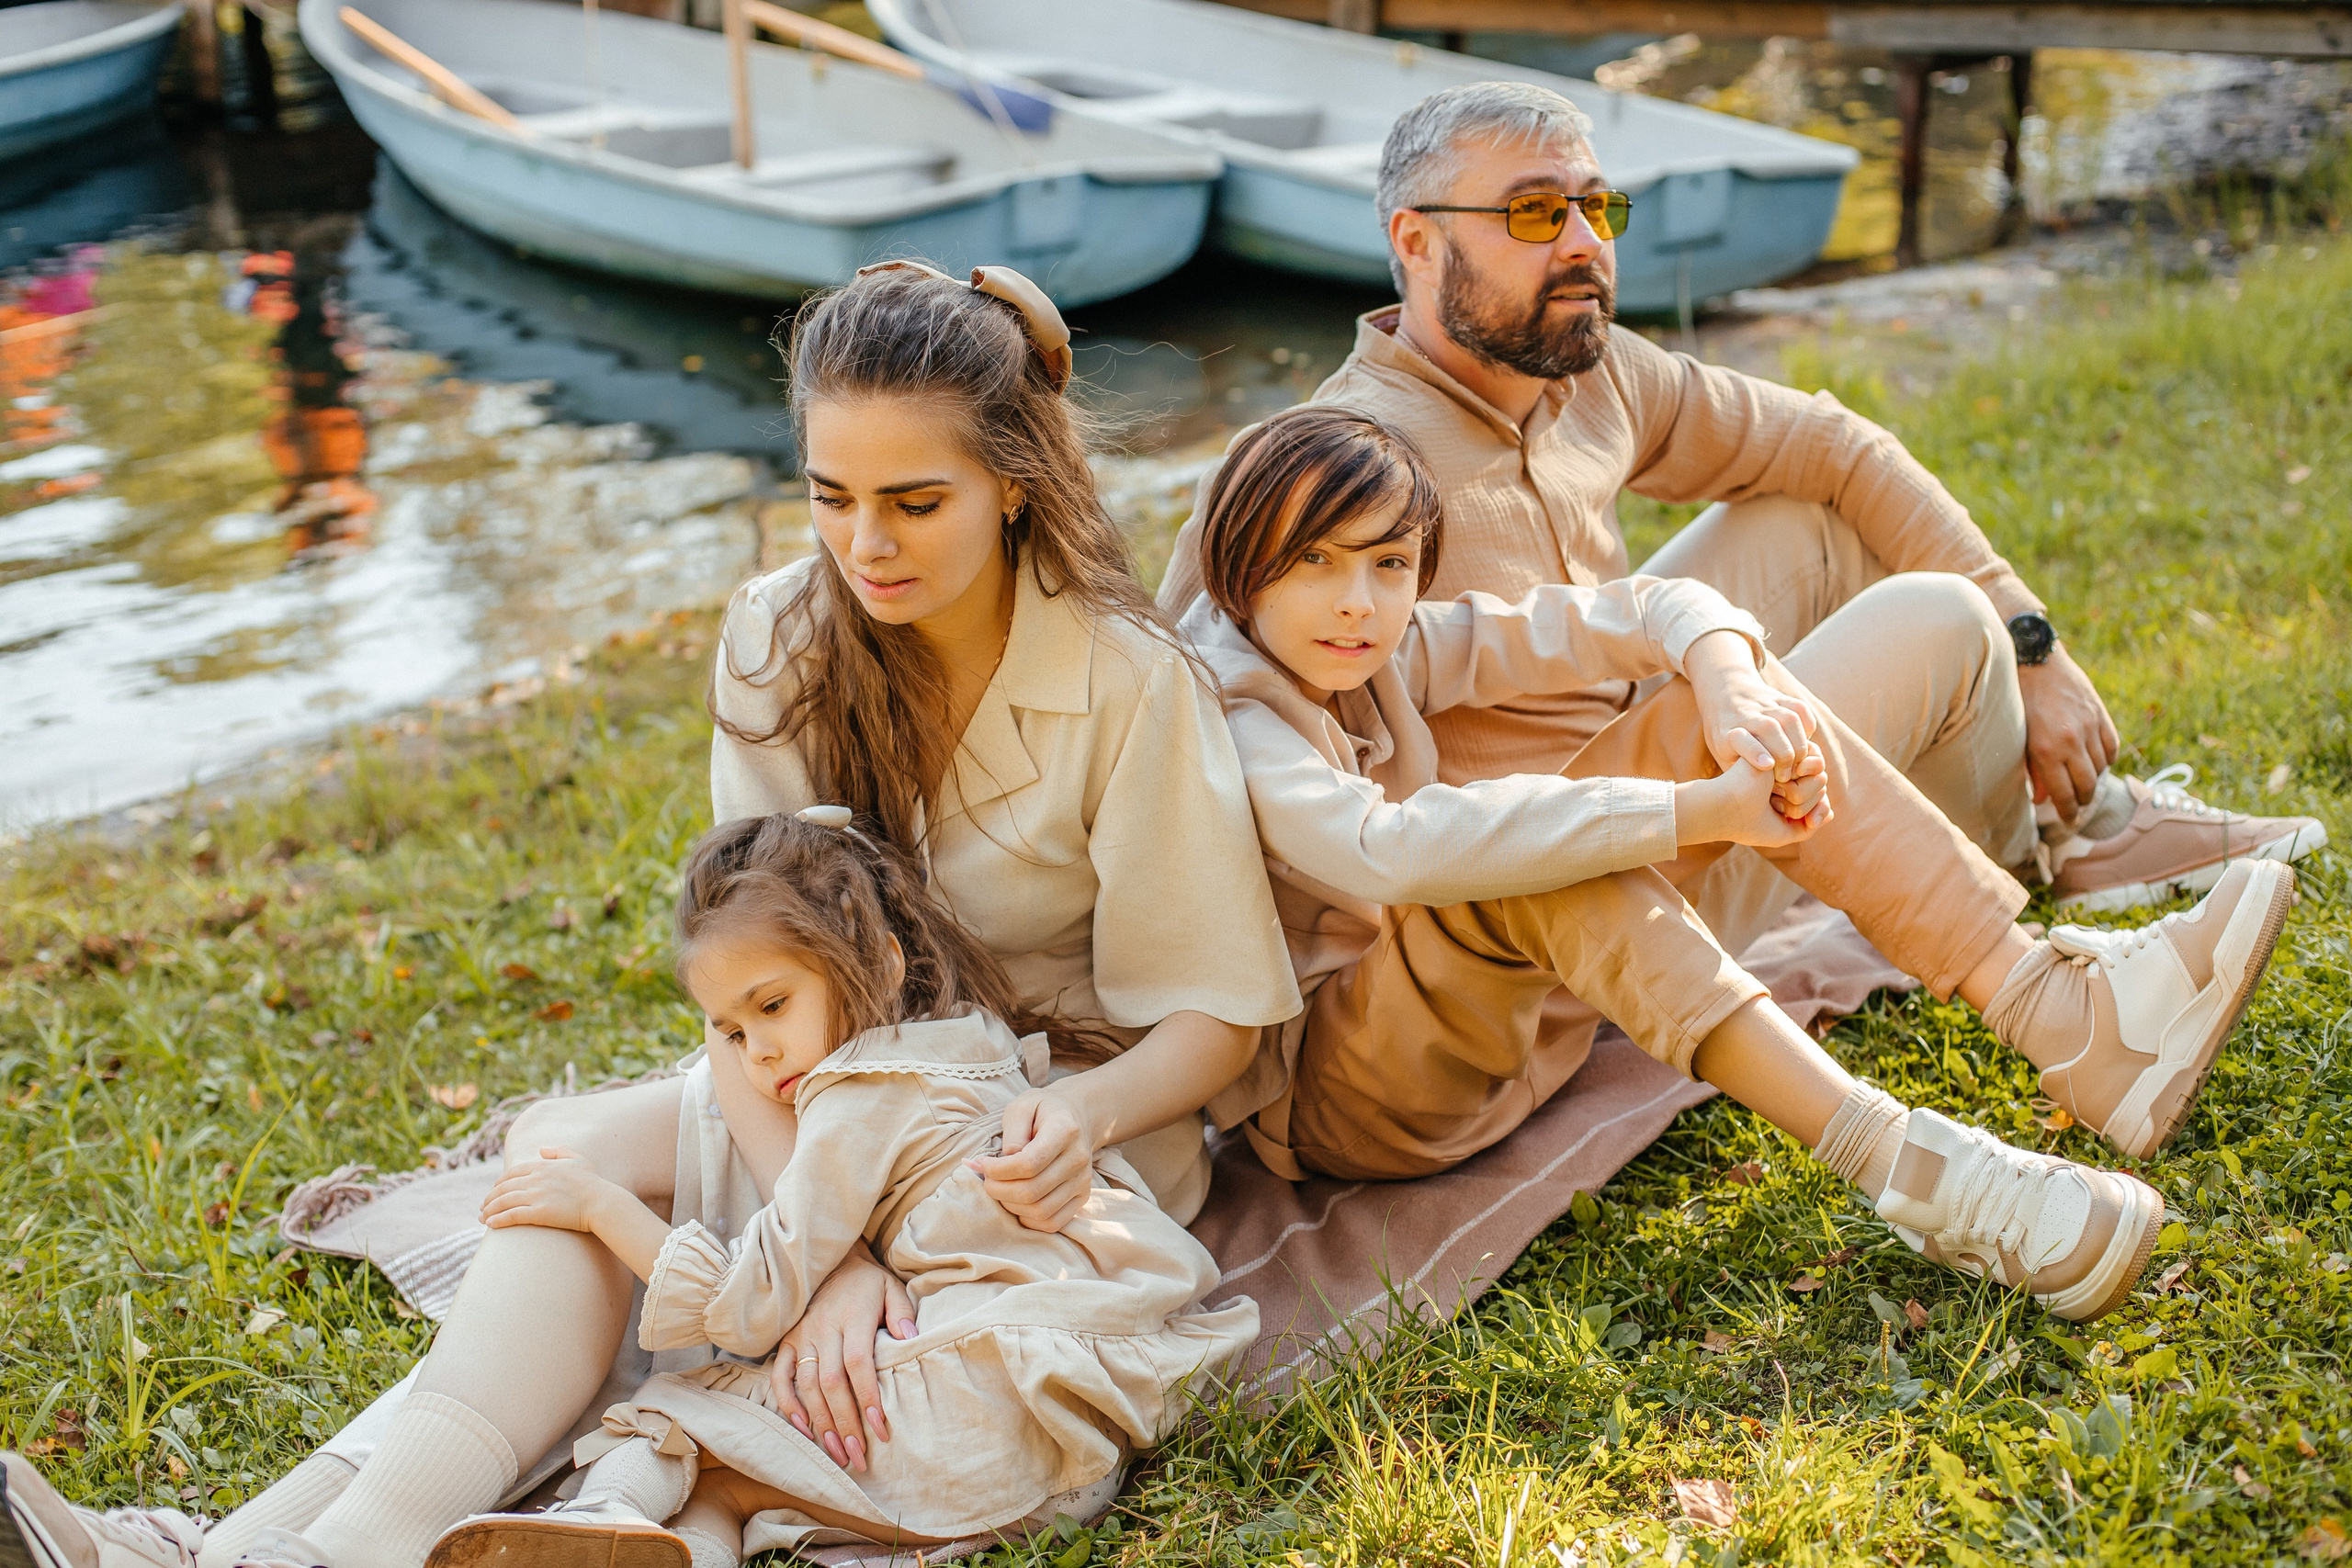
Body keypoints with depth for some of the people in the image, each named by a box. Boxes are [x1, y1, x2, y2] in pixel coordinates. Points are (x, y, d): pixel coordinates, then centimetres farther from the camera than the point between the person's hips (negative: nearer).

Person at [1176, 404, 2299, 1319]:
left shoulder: (1387, 649, 0)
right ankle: (1902, 1165, -42)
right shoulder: (1221, 715, -22)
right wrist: (1689, 813, -39)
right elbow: (1391, 852, -41)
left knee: (1737, 696, -6)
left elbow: (1645, 611, -2)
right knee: (1522, 869, -38)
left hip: (1481, 1011, 8)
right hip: (1327, 1094, -7)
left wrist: (1725, 679, -25)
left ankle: (2058, 1012, -16)